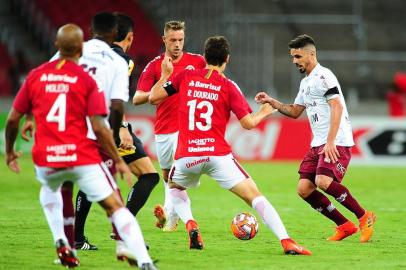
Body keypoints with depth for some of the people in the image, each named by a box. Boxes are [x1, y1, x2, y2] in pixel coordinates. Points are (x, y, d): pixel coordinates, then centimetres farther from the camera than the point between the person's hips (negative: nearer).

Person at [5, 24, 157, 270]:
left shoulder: (35, 76, 5)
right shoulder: (88, 81, -5)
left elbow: (13, 119, 8)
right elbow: (99, 127, -11)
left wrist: (10, 151, 25)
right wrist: (119, 162, -2)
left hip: (46, 157, 3)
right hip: (83, 157, -3)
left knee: (50, 189, 37)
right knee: (116, 207, -2)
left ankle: (60, 242, 20)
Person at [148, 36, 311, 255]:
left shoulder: (185, 77, 7)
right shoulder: (229, 87, 1)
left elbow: (153, 97, 12)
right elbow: (248, 123, -2)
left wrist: (166, 74, 28)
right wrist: (264, 112, 19)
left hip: (186, 155, 2)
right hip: (218, 154, -2)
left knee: (175, 188, 33)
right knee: (254, 195, -3)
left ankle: (190, 225, 5)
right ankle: (287, 242, -18)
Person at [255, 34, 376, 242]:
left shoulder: (323, 76, -10)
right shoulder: (306, 83, 20)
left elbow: (337, 108, -19)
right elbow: (295, 112, 30)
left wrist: (330, 142, -25)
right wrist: (272, 102, 15)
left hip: (337, 142, -10)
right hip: (318, 144, 10)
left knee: (323, 181, -28)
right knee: (304, 189, -1)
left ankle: (364, 217, -12)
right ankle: (344, 226, 7)